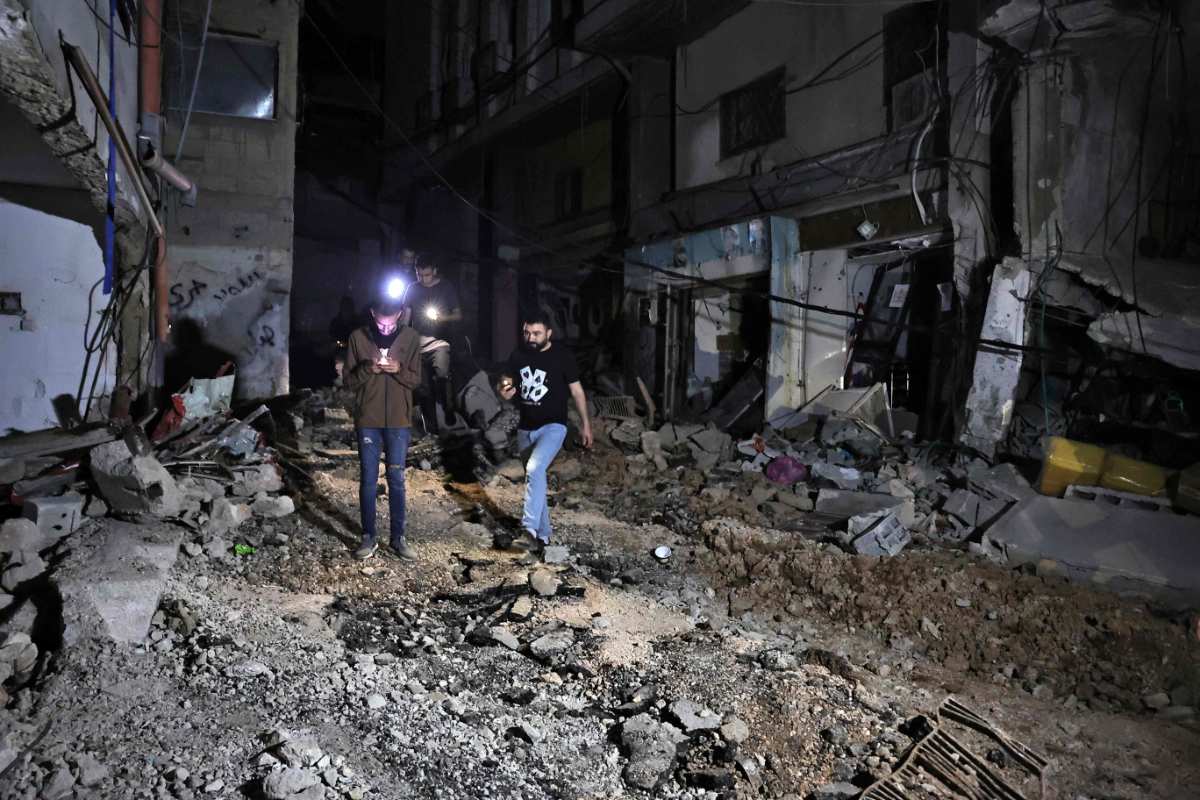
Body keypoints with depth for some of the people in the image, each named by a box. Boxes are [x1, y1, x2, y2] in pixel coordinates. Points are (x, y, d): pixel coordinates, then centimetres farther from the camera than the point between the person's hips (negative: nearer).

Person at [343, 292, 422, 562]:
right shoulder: (357, 338, -2)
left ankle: (398, 538, 14)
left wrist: (399, 369, -19)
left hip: (398, 420, 0)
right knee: (368, 480, 5)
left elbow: (416, 379, 1)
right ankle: (368, 537, 15)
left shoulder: (410, 338, -1)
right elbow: (350, 382, 0)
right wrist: (367, 370, -20)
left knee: (396, 479, 6)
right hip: (367, 420, 0)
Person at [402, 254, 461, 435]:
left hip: (439, 340, -3)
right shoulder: (413, 289, 10)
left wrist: (441, 317, -13)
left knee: (441, 374, -28)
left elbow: (458, 315, 5)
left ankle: (449, 410, -5)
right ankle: (431, 428, 13)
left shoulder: (446, 287, 4)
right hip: (418, 342, 3)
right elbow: (405, 317, 13)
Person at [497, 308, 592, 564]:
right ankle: (543, 535, 24)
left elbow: (577, 391, 0)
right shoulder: (519, 355, 4)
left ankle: (530, 530, -32)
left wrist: (586, 424, 2)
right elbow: (504, 382, 12)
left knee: (534, 469, -29)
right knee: (535, 479, 12)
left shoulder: (562, 356, -8)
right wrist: (504, 390, -14)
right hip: (526, 429, 6)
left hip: (553, 427, -6)